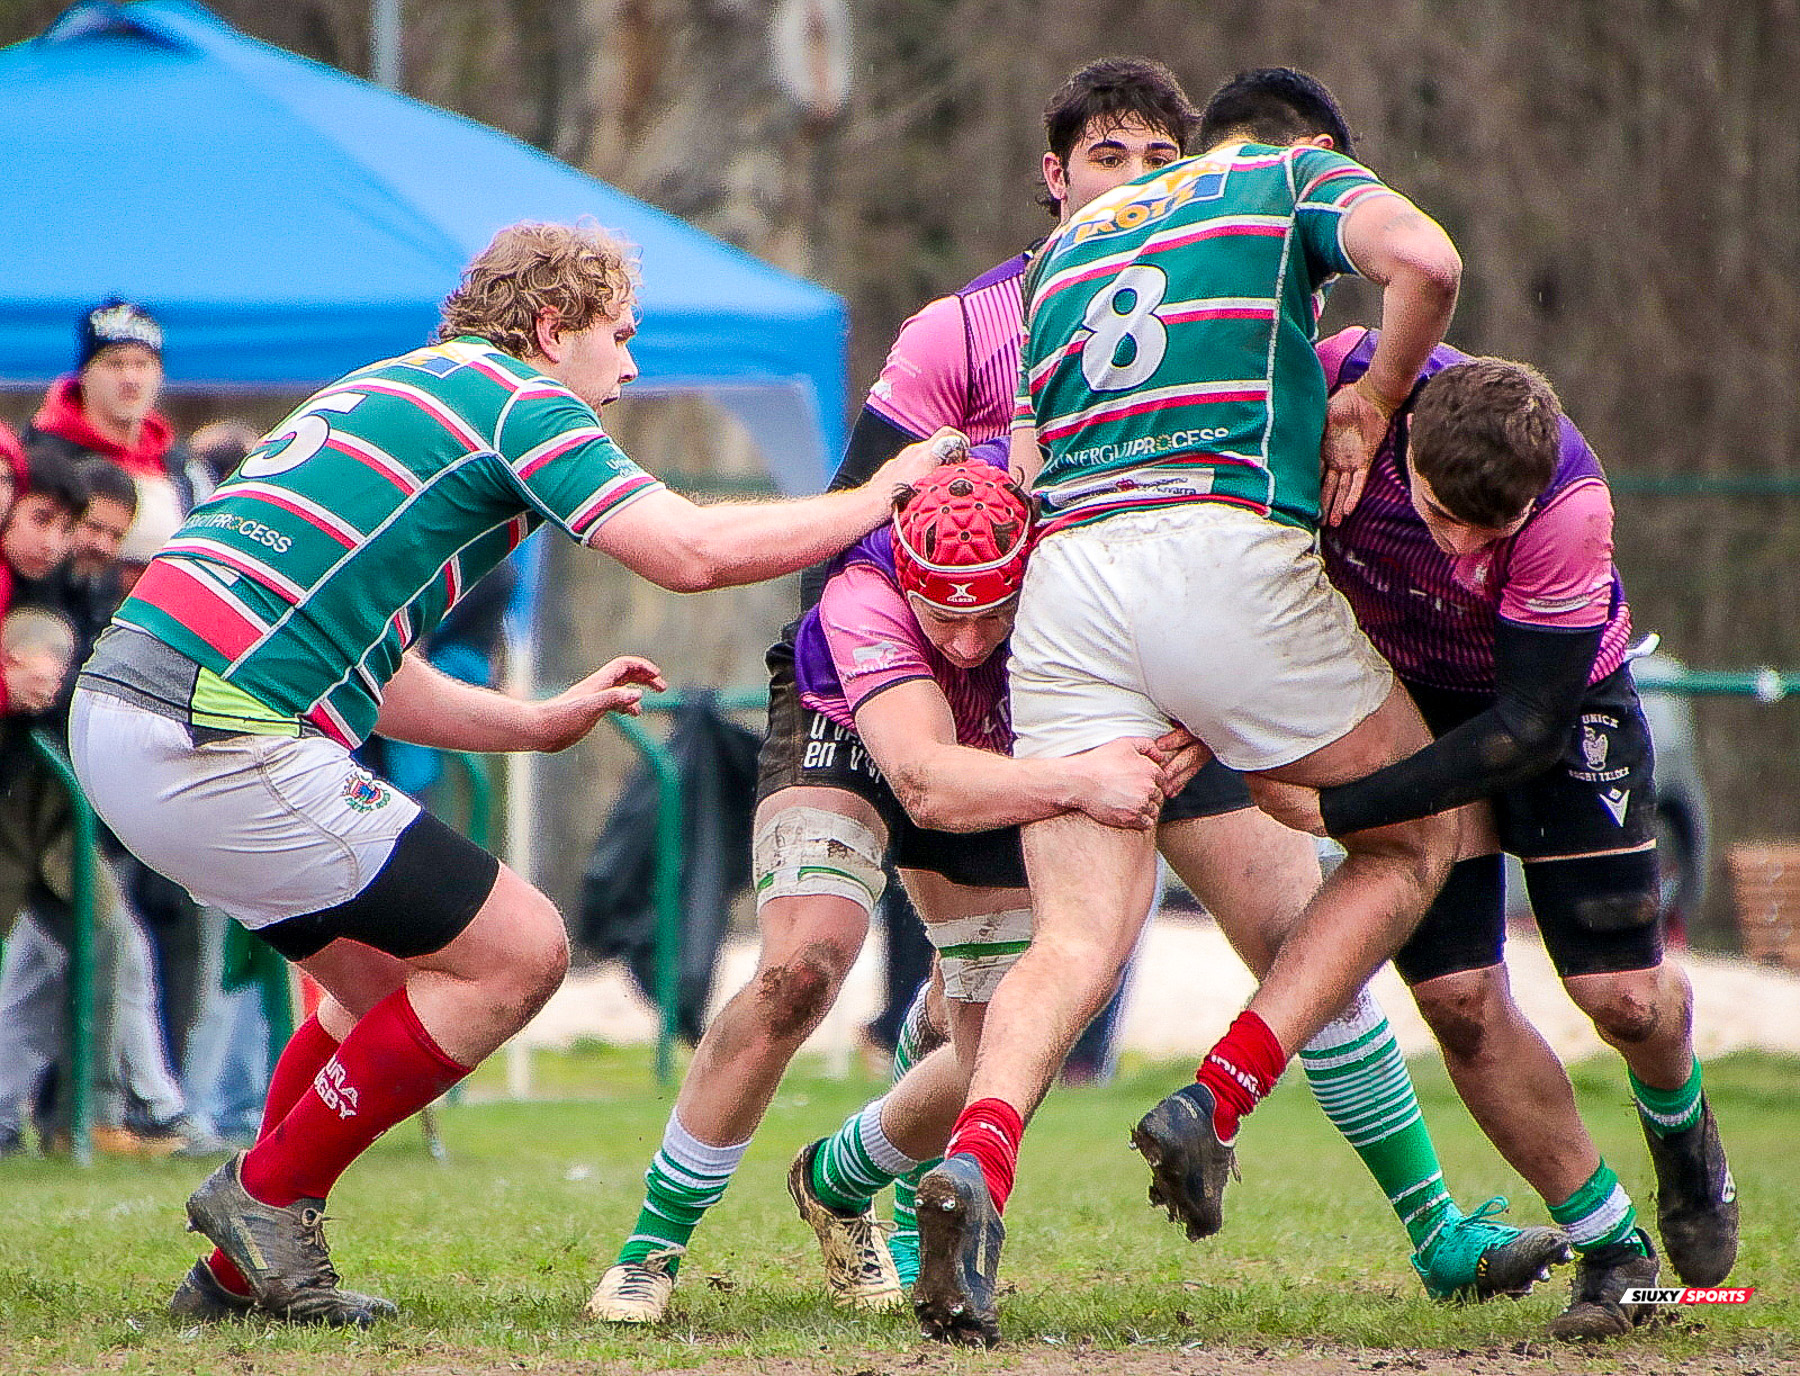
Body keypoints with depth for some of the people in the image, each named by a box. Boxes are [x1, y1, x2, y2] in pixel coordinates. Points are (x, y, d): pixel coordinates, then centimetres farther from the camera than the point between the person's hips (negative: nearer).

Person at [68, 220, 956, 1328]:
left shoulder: (390, 394, 27)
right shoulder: (515, 402, -2)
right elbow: (693, 551, -12)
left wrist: (540, 722, 31)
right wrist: (880, 498, 1)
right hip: (221, 742, -10)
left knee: (389, 973, 22)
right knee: (519, 951, -1)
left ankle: (239, 1269, 22)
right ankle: (268, 1196, 5)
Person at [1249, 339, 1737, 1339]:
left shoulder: (1571, 505, -37)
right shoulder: (1344, 382, -32)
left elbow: (1529, 728, -31)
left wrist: (1338, 808, -33)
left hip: (1560, 696, -2)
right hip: (1397, 687, 2)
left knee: (1625, 995, -6)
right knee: (1457, 994, -10)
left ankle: (1679, 1124, 31)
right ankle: (1609, 1243, 8)